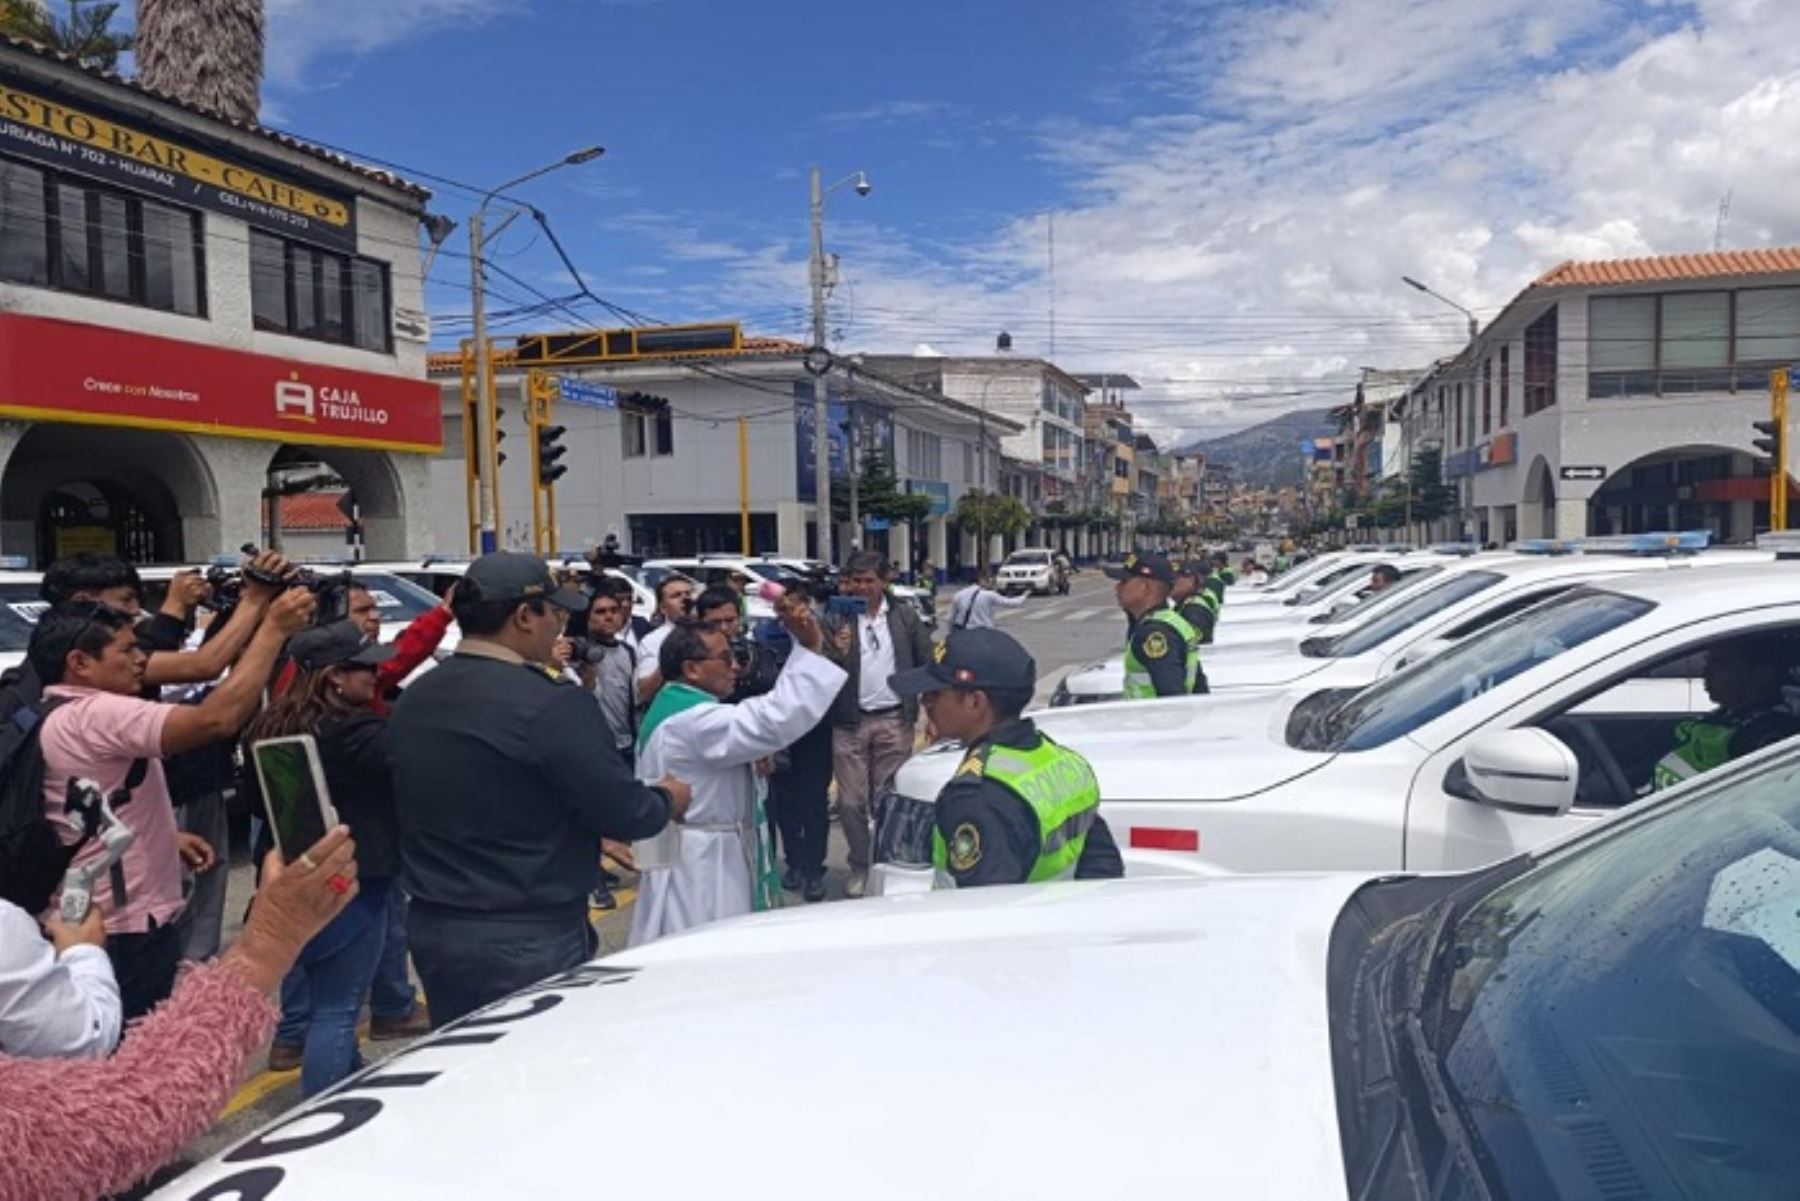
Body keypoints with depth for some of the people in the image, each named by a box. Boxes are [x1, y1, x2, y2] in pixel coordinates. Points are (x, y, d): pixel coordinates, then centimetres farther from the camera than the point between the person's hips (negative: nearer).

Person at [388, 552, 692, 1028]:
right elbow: (623, 811, -16)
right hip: (530, 940, -7)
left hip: (432, 929, 7)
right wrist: (667, 800, 7)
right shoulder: (549, 704, -21)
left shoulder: (412, 701, 4)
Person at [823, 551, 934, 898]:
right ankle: (860, 865, 22)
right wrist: (837, 652, -24)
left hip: (894, 721, 0)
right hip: (850, 723, 0)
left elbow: (927, 664, 7)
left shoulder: (905, 617, 5)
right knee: (851, 802, 4)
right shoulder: (838, 619, -1)